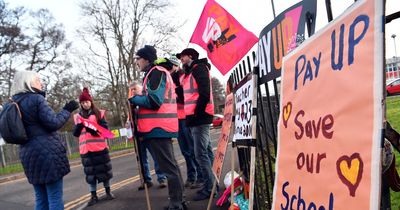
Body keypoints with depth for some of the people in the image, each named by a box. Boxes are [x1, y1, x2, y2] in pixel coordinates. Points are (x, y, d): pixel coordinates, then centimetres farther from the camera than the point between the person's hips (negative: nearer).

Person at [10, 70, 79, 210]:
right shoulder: (36, 99, -8)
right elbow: (53, 123, -13)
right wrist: (67, 110, -1)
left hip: (28, 155, 8)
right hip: (48, 152, -8)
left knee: (41, 198, 14)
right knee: (55, 198, -2)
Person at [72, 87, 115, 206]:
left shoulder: (99, 113, 2)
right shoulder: (78, 116, 8)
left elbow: (105, 129, -3)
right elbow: (75, 134, 5)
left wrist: (94, 129, -20)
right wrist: (79, 125, -14)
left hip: (100, 147, -1)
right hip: (86, 149, 2)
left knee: (103, 169, 7)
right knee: (90, 172, 6)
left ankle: (108, 191, 22)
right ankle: (93, 195, 15)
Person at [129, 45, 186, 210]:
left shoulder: (156, 72, -9)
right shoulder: (156, 73, 23)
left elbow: (153, 101, -20)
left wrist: (134, 99, -5)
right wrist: (139, 99, 10)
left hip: (158, 127, -11)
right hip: (161, 126, 11)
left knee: (168, 167, -7)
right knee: (170, 165, 15)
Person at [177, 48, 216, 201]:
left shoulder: (199, 68, -6)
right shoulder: (191, 72, 23)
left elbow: (204, 93, -17)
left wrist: (196, 114, -18)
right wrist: (192, 116, 11)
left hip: (199, 117, -10)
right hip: (196, 118, 10)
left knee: (201, 154, -8)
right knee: (207, 152, 11)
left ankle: (209, 188, -2)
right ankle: (212, 184, 19)